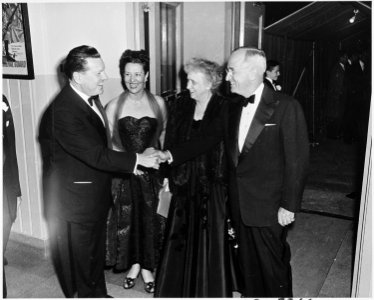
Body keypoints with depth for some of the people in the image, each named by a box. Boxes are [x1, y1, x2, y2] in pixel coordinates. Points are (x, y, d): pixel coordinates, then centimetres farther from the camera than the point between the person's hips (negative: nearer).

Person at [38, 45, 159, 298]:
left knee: (96, 254, 25)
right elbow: (96, 155, -30)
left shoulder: (90, 98, 2)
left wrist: (127, 162, 4)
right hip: (75, 200, -9)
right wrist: (137, 159, -23)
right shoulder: (63, 111, -27)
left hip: (96, 196, 9)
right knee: (79, 260, 12)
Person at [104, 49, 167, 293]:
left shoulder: (158, 103, -2)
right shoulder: (114, 106, -4)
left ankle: (147, 267, 29)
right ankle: (134, 264, 33)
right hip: (123, 173, 0)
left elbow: (164, 135, 7)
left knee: (150, 219, 8)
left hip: (151, 172, 0)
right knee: (128, 219, 11)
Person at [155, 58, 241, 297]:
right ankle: (180, 288, 35)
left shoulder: (224, 110, -10)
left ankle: (212, 291, 29)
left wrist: (226, 183, -15)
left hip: (213, 186, -4)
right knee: (182, 236, 14)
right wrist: (168, 176, 0)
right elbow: (171, 144, 6)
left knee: (211, 237, 8)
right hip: (184, 185, 4)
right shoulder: (179, 107, 5)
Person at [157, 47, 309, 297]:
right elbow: (208, 140, 11)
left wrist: (289, 206, -13)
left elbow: (297, 160, -13)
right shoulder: (233, 110, 8)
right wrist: (170, 155, 2)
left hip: (270, 209, -6)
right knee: (248, 265, 19)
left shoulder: (286, 107, -13)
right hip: (241, 206, 6)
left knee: (274, 267, 9)